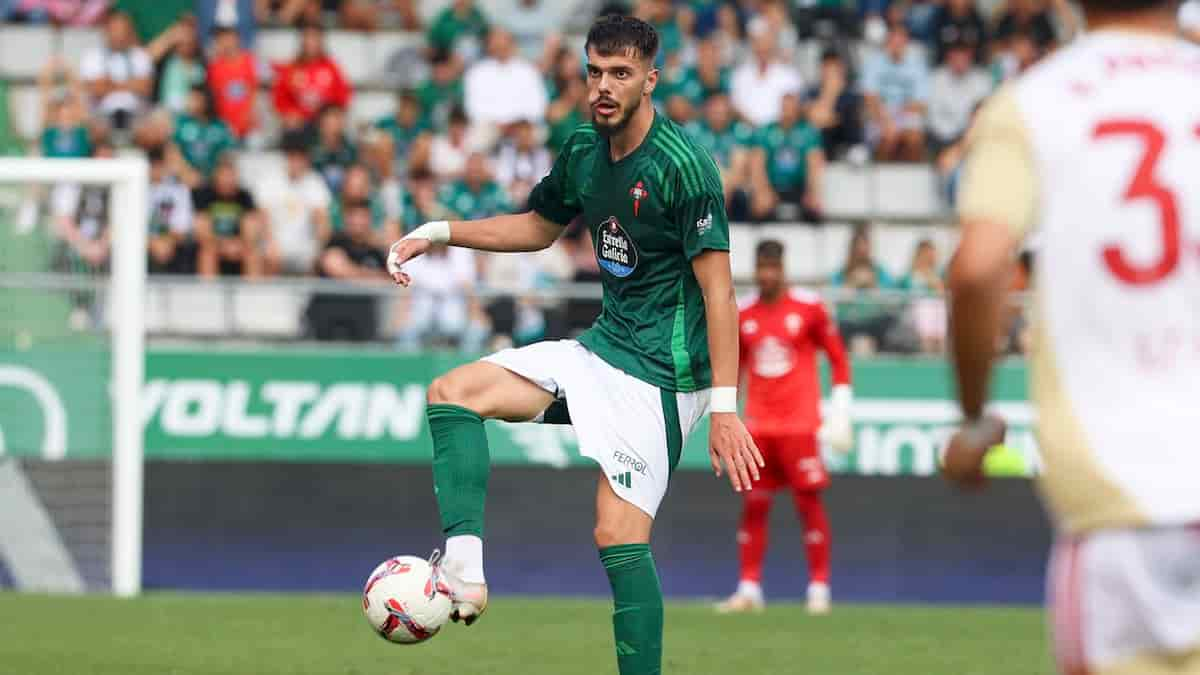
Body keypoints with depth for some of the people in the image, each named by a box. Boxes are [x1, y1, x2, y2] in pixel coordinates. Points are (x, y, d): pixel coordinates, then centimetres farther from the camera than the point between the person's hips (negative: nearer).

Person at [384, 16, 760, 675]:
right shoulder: (583, 150, 6)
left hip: (660, 370, -8)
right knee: (453, 392, -2)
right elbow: (538, 226, 26)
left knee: (619, 537, -14)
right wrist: (439, 233, 15)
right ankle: (463, 567, -18)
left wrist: (724, 406, -26)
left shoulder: (681, 165, -18)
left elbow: (717, 288, -20)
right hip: (599, 348, 8)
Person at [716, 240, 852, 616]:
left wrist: (841, 410, -3)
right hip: (757, 426, 3)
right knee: (753, 506, 1)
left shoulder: (808, 308, -2)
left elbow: (838, 358, 3)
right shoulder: (742, 314, 8)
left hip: (800, 425, -3)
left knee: (809, 502, -4)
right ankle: (749, 589, 6)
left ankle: (819, 588, 2)